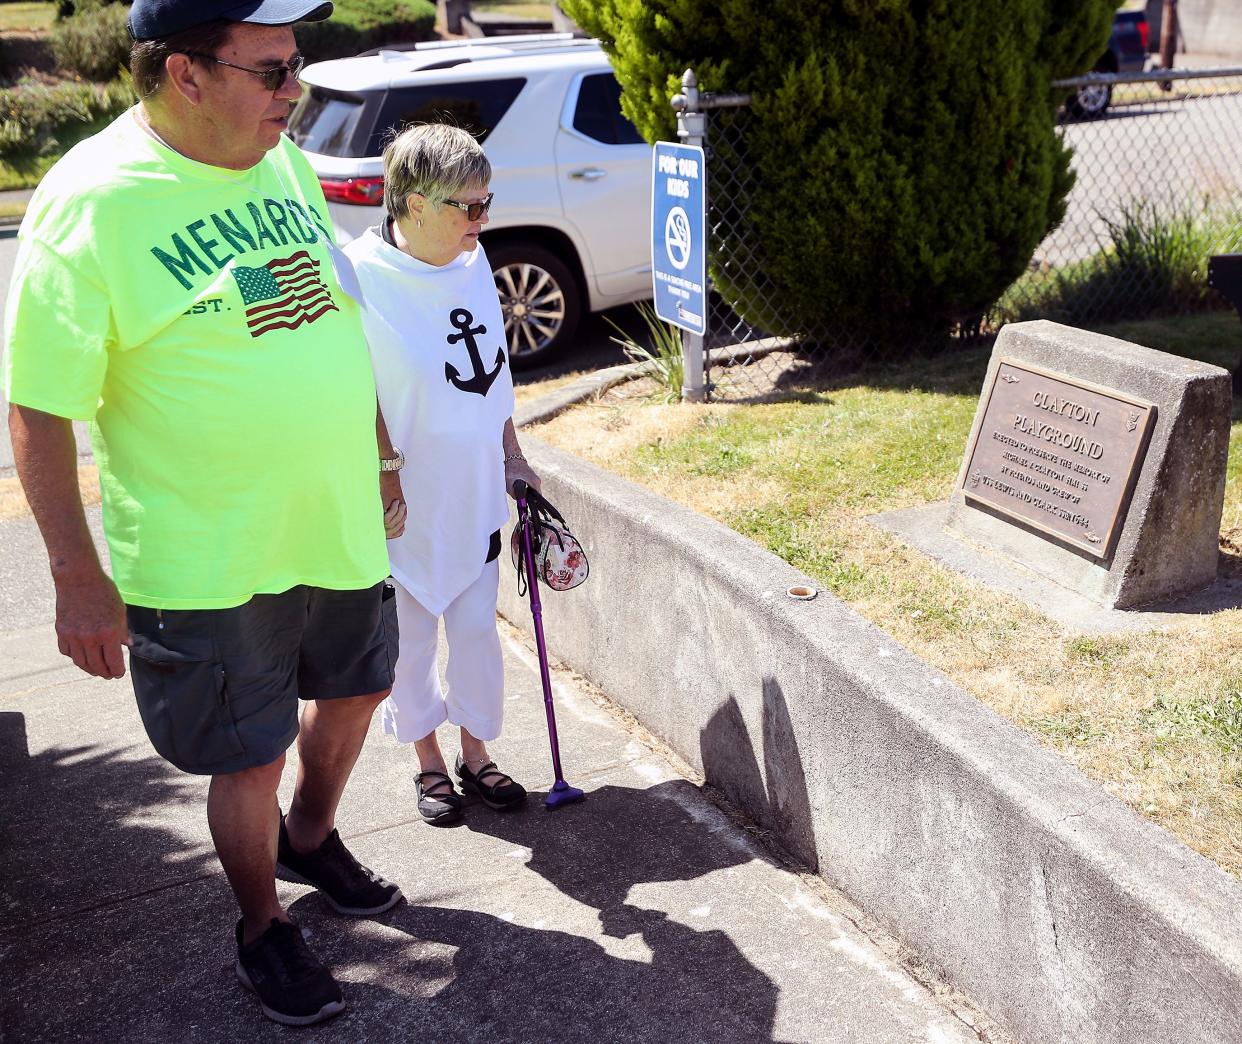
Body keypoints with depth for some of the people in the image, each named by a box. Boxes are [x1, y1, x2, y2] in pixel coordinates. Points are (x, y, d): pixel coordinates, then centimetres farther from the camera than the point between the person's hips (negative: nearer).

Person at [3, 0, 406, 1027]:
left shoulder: (284, 160, 3)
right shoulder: (89, 205, -19)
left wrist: (378, 458, 17)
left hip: (338, 521, 7)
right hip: (207, 561, -7)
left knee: (355, 689, 22)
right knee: (251, 760, 8)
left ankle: (311, 836, 51)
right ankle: (263, 931, 35)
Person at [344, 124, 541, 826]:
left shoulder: (473, 262, 1)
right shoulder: (362, 279, -19)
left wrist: (511, 454, 16)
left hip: (475, 496, 5)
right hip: (405, 503, -5)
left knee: (477, 629, 13)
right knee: (412, 637, 12)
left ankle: (476, 753, 32)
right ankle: (428, 761, 32)